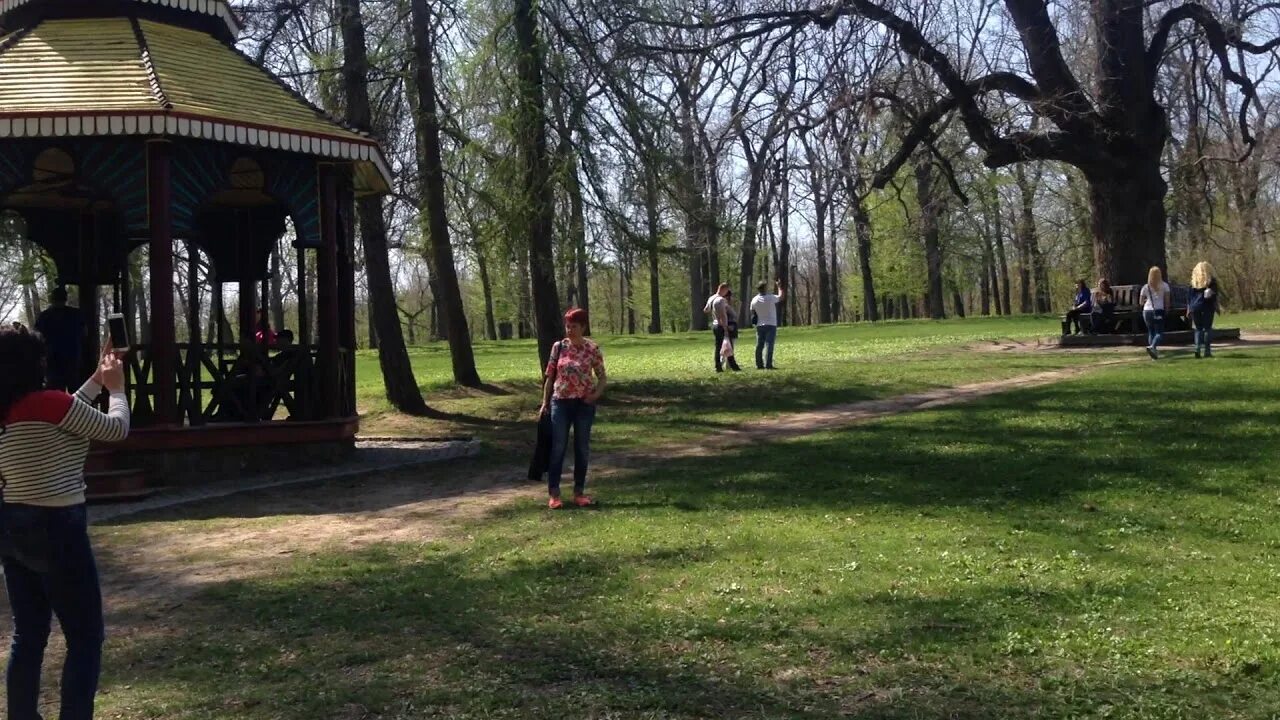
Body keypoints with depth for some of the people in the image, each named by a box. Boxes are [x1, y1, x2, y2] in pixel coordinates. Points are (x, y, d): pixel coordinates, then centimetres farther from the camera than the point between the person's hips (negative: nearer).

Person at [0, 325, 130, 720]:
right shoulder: (47, 402, -16)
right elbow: (116, 428, -5)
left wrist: (97, 380, 28)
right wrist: (117, 387, 12)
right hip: (55, 528, -8)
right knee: (85, 638, 3)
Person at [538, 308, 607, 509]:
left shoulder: (593, 349, -3)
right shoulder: (558, 347, 0)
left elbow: (602, 377, 5)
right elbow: (549, 376, 6)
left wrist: (596, 394, -12)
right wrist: (545, 402, 2)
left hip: (584, 404, 0)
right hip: (560, 402, 0)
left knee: (582, 449, 7)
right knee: (558, 448, 0)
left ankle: (579, 492, 17)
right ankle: (554, 494, 4)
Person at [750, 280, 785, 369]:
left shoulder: (754, 300, 0)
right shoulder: (770, 298, -12)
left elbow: (752, 311, 9)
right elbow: (781, 297, 1)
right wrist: (779, 287, 13)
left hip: (759, 325, 5)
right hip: (771, 325, -5)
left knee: (759, 346, 8)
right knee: (769, 345, -6)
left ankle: (759, 365, 9)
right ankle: (768, 365, -11)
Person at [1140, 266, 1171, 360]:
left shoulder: (1145, 287, 5)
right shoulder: (1164, 286, 0)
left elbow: (1141, 302, 10)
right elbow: (1167, 301, -2)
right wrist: (1166, 308, 14)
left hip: (1147, 311, 3)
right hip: (1159, 311, -3)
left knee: (1151, 332, 14)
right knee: (1159, 332, -1)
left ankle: (1154, 352, 9)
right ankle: (1152, 346, -28)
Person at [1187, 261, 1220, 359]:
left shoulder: (1194, 281, 10)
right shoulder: (1212, 281, 1)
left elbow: (1190, 296, 10)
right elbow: (1215, 296, -3)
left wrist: (1189, 309, 12)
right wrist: (1216, 307, 3)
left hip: (1195, 307, 3)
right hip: (1207, 307, -3)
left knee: (1198, 329, 10)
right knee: (1207, 328, 4)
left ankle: (1197, 348, -7)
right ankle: (1207, 351, 0)